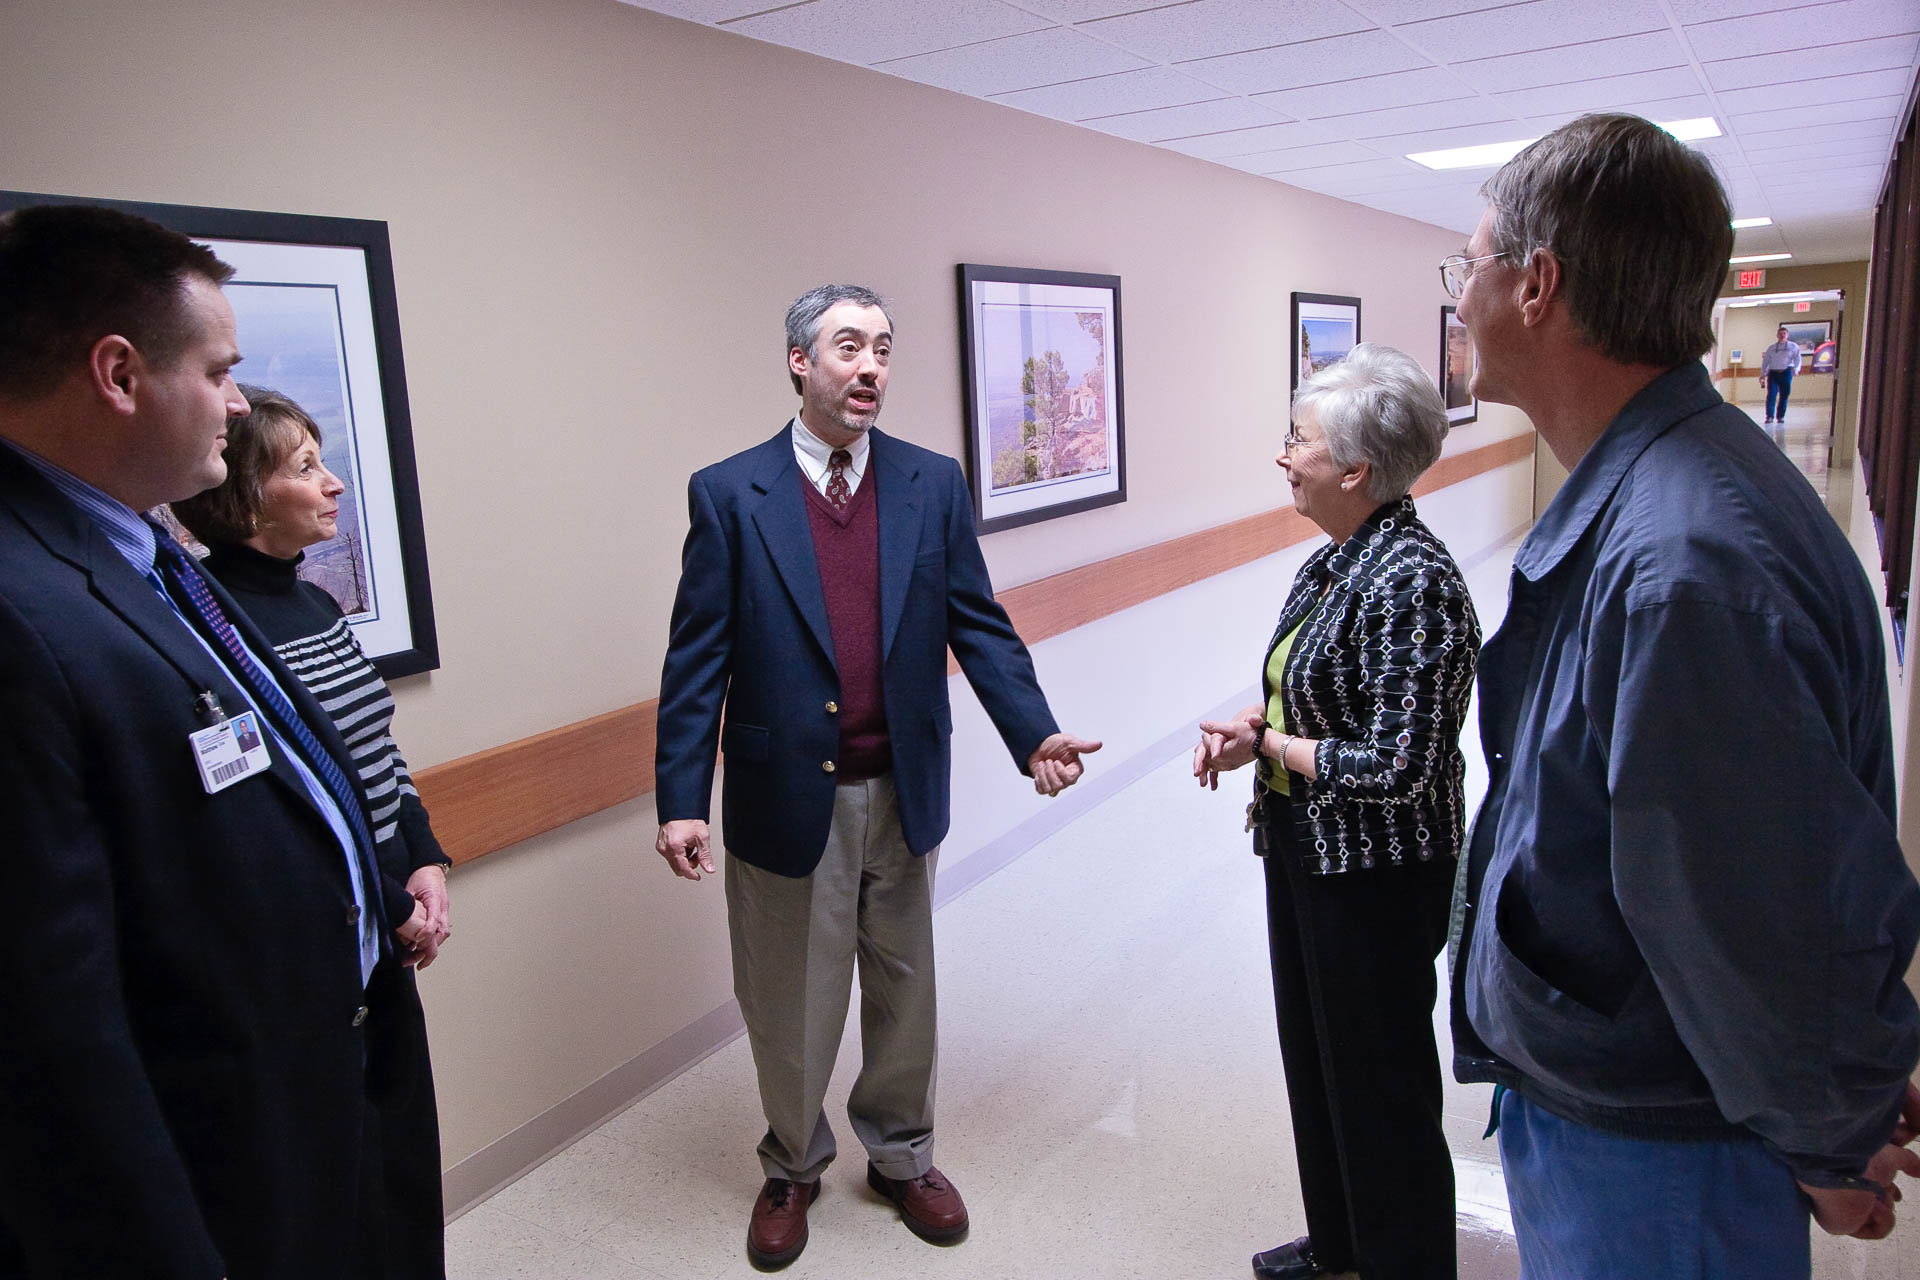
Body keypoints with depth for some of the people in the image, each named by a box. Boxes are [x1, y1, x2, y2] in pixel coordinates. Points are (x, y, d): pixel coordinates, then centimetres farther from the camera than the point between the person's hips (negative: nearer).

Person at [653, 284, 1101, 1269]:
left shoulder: (933, 483, 0)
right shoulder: (728, 494, -7)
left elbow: (978, 625, 0)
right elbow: (698, 659, -8)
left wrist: (1034, 734, -12)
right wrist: (681, 800, -12)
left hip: (902, 792, 3)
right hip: (786, 799, -2)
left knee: (903, 990, 19)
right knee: (790, 1002, 15)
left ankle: (901, 1156, 43)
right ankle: (793, 1167, 41)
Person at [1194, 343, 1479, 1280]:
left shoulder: (1410, 581, -25)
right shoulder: (1331, 562, 4)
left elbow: (1396, 769, -27)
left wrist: (1269, 745, -15)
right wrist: (1254, 725, -3)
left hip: (1376, 876, -10)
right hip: (1303, 852, 10)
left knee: (1380, 1078, 10)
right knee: (1313, 1051, 23)